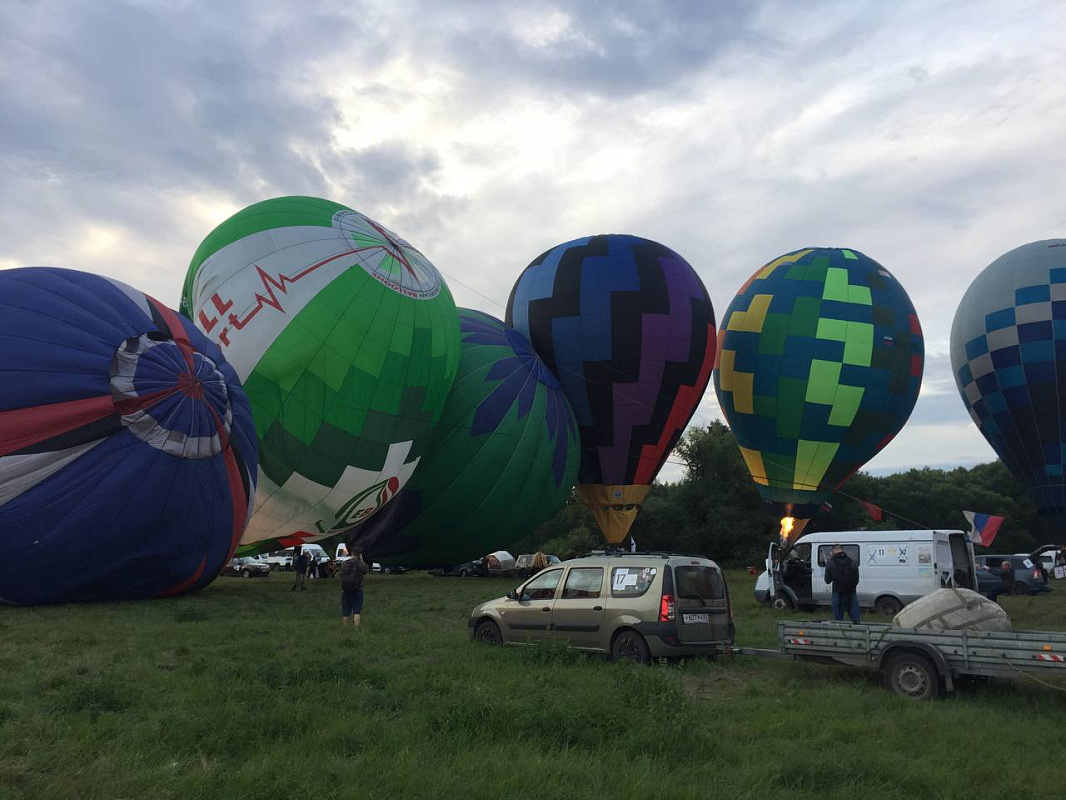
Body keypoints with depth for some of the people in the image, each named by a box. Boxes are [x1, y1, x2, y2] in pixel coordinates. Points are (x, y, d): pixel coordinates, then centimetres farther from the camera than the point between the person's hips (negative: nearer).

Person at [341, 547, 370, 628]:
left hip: (345, 590, 4)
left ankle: (345, 628, 18)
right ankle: (356, 628, -13)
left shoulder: (345, 563, 5)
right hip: (357, 589, -4)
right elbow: (365, 571, 11)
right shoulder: (360, 563, -6)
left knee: (345, 612, 11)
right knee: (357, 611, -3)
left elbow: (341, 575, 9)